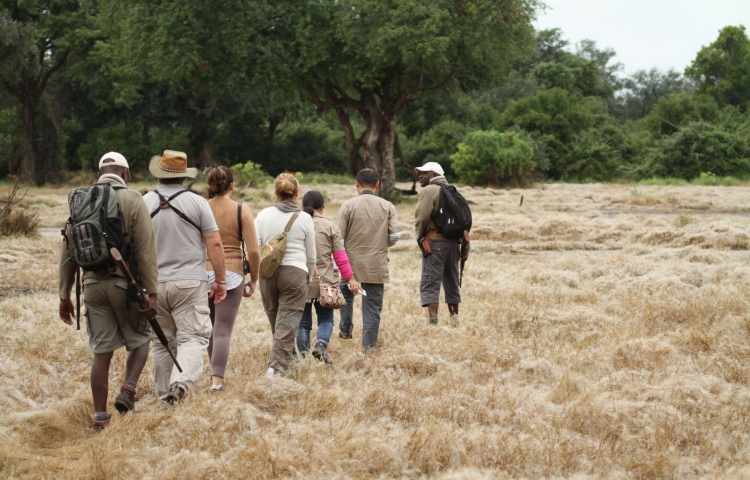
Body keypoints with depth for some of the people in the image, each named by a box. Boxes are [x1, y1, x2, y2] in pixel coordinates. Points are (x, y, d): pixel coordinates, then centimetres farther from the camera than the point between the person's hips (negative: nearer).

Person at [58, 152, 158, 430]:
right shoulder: (133, 200, -5)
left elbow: (67, 252, 9)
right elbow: (146, 251, -11)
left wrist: (64, 295, 15)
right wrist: (151, 294, -10)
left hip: (92, 283, 4)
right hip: (125, 282, -3)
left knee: (101, 352, 8)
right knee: (140, 341, 15)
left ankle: (100, 418, 8)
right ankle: (128, 390, -8)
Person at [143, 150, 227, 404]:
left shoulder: (143, 203, 2)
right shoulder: (196, 202, -4)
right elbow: (215, 244, -5)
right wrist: (220, 280, 3)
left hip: (153, 285, 3)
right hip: (189, 283, -3)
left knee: (161, 342, 11)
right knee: (192, 337, -3)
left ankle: (165, 397, 15)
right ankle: (182, 381, -28)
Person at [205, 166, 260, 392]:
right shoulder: (241, 211, -4)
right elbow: (253, 251, -6)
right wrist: (253, 280, 6)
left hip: (203, 274, 2)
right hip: (232, 275, -2)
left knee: (209, 329, 18)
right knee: (223, 331, -2)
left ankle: (216, 373, 27)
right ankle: (217, 380, -11)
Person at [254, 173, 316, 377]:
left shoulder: (263, 215, 4)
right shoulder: (304, 218, 1)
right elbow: (311, 256, 8)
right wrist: (307, 278, 23)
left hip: (267, 274, 2)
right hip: (295, 273, -2)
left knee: (275, 320, 16)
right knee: (288, 323, -4)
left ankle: (284, 359, 28)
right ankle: (277, 367, -14)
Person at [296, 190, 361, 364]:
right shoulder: (330, 226, -2)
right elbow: (340, 256, -2)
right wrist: (350, 278, 4)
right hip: (324, 283, -1)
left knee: (303, 322, 10)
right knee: (326, 319, 11)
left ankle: (303, 356, 6)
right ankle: (321, 344, -14)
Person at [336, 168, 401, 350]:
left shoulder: (348, 205, -5)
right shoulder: (387, 206, 0)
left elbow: (338, 237, -8)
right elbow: (395, 235, -6)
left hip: (351, 263, 0)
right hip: (377, 265, 0)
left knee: (346, 295, 27)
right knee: (373, 306, 5)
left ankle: (345, 329, 32)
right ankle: (369, 346, 4)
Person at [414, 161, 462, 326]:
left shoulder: (429, 191, -7)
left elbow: (422, 218, -15)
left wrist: (420, 237, 0)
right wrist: (460, 239, 16)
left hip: (435, 243, -8)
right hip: (453, 243, 8)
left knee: (430, 285, -9)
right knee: (452, 283, 17)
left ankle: (433, 321, -19)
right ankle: (454, 319, 25)